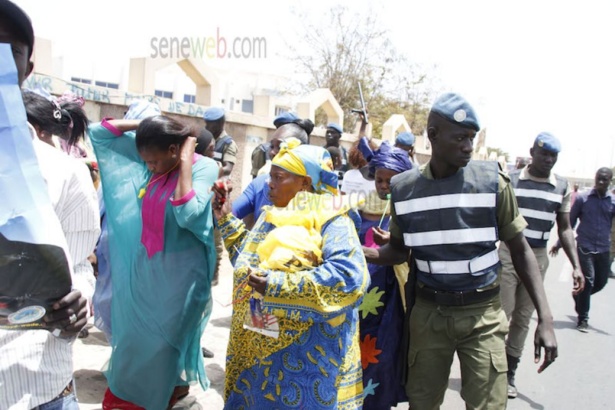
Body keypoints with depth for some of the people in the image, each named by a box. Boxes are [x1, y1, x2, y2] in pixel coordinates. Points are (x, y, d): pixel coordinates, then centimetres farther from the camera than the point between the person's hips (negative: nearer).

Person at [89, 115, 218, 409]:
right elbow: (99, 133, 3)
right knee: (140, 332, 20)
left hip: (178, 270, -6)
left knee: (163, 336, 9)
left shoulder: (204, 168, -19)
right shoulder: (151, 159, -3)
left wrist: (185, 162, -29)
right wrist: (145, 124, -6)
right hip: (144, 264, 6)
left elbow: (188, 215, -35)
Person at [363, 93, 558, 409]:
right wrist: (362, 253, -13)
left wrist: (545, 318, -8)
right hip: (429, 312, 2)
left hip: (482, 313, -1)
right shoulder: (403, 188, -4)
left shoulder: (492, 182, -9)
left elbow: (520, 250, -2)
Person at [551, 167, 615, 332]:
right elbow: (570, 222, 4)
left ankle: (578, 295, 40)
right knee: (588, 282, -6)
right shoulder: (583, 198, -2)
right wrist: (559, 244, 4)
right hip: (585, 247, -3)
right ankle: (582, 319, 8)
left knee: (601, 282, 10)